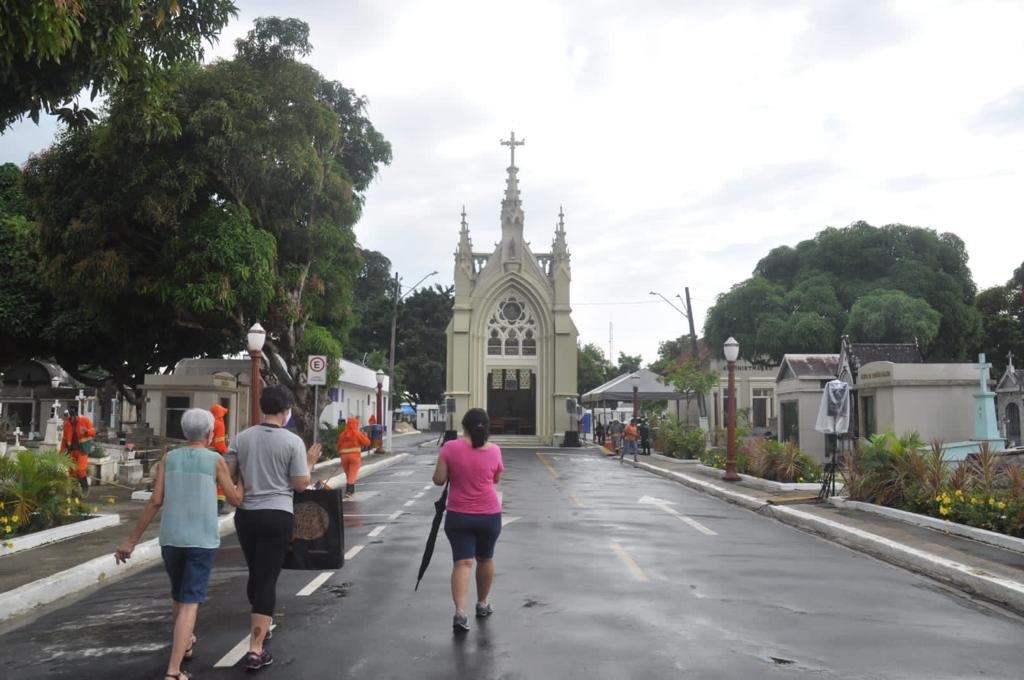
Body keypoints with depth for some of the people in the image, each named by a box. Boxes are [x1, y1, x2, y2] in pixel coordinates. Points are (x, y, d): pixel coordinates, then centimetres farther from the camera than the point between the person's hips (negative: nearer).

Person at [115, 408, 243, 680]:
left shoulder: (168, 458, 3)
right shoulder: (216, 460, -4)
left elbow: (155, 501, -3)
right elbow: (235, 499, 3)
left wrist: (132, 540, 2)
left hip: (170, 538, 4)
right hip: (202, 541, -3)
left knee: (178, 594, 24)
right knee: (190, 602, -2)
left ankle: (185, 644, 44)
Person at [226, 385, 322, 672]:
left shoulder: (242, 437, 2)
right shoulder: (293, 441, -9)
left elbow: (228, 473, 6)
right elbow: (300, 484, -7)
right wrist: (309, 463, 10)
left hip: (245, 514, 4)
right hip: (277, 515, -4)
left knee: (256, 574, 20)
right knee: (267, 578, -1)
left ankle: (261, 626, 41)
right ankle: (256, 649, -4)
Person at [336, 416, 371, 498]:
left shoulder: (342, 434, 8)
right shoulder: (357, 433, -4)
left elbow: (339, 446, 10)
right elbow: (367, 442, -3)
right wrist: (364, 435, 12)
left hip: (344, 456, 4)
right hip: (355, 455, -4)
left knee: (348, 474, 17)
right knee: (352, 475, -4)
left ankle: (351, 491, 26)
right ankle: (348, 491, -15)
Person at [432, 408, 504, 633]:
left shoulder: (450, 448, -10)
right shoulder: (494, 451, -4)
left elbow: (439, 480, -7)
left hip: (458, 516, -1)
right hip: (489, 515, 2)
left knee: (462, 562, -3)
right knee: (485, 559, 20)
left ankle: (460, 612, -19)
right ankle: (482, 604, 36)